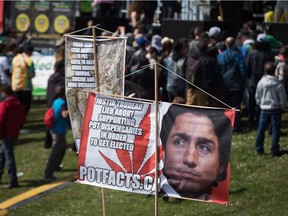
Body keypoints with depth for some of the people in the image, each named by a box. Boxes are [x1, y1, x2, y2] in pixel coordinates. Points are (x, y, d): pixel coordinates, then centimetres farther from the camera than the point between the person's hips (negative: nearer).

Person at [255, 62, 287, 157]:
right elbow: (283, 98, -8)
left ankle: (259, 149, 18)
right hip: (276, 110, -2)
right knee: (275, 130, 3)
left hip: (264, 109, 2)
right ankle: (274, 151, 3)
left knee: (261, 129, 13)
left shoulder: (261, 83, -6)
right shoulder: (279, 84, -14)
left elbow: (257, 97, 3)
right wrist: (282, 107, 9)